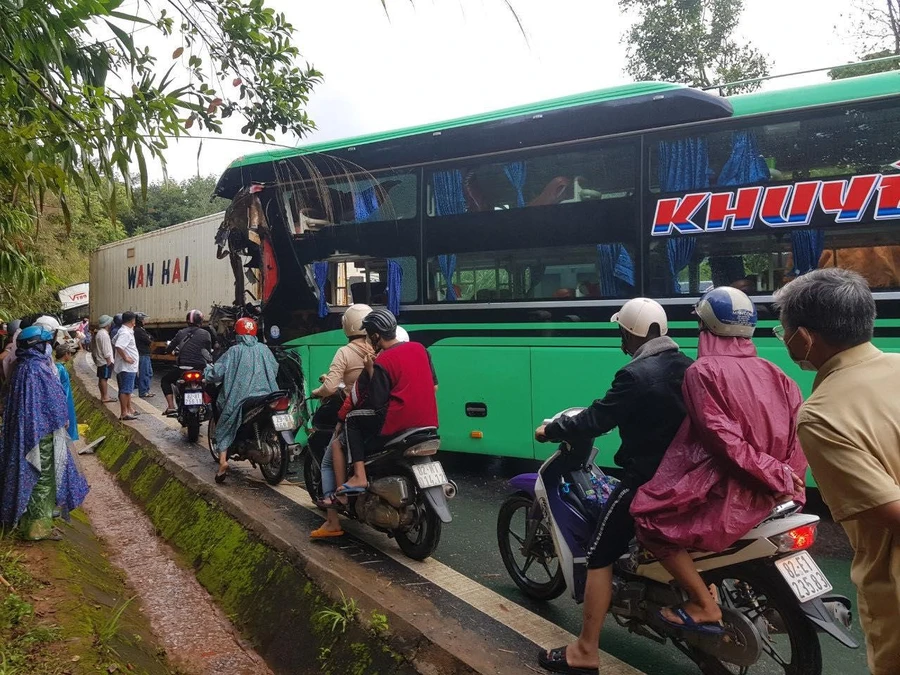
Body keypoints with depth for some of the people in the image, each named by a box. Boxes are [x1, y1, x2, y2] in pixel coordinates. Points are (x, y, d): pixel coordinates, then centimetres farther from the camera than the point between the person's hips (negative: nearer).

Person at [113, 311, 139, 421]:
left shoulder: (122, 331, 14)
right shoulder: (125, 333, -19)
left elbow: (114, 342, 27)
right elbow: (118, 346, -31)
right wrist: (125, 357, -23)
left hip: (130, 367, 11)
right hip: (127, 367, -11)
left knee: (128, 390, 18)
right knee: (125, 390, -6)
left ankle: (129, 409, 29)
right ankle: (124, 413, -2)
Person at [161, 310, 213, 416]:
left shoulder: (181, 333, 6)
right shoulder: (206, 334, 0)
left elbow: (168, 349, 11)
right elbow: (209, 352, 3)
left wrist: (176, 350, 33)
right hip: (201, 369, 0)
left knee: (165, 380, 24)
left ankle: (171, 406, 9)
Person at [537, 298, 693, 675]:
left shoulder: (635, 375, -19)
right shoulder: (688, 367, 6)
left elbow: (596, 421, -18)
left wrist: (550, 430, -4)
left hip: (646, 479, -8)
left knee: (600, 557, 0)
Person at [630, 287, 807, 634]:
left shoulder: (703, 371, -9)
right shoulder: (773, 373, 11)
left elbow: (721, 435, -19)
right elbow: (799, 423, 6)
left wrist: (769, 472, -16)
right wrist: (785, 476, 5)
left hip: (727, 484, -8)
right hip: (771, 491, 8)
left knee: (649, 518, -1)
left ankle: (704, 607, -7)